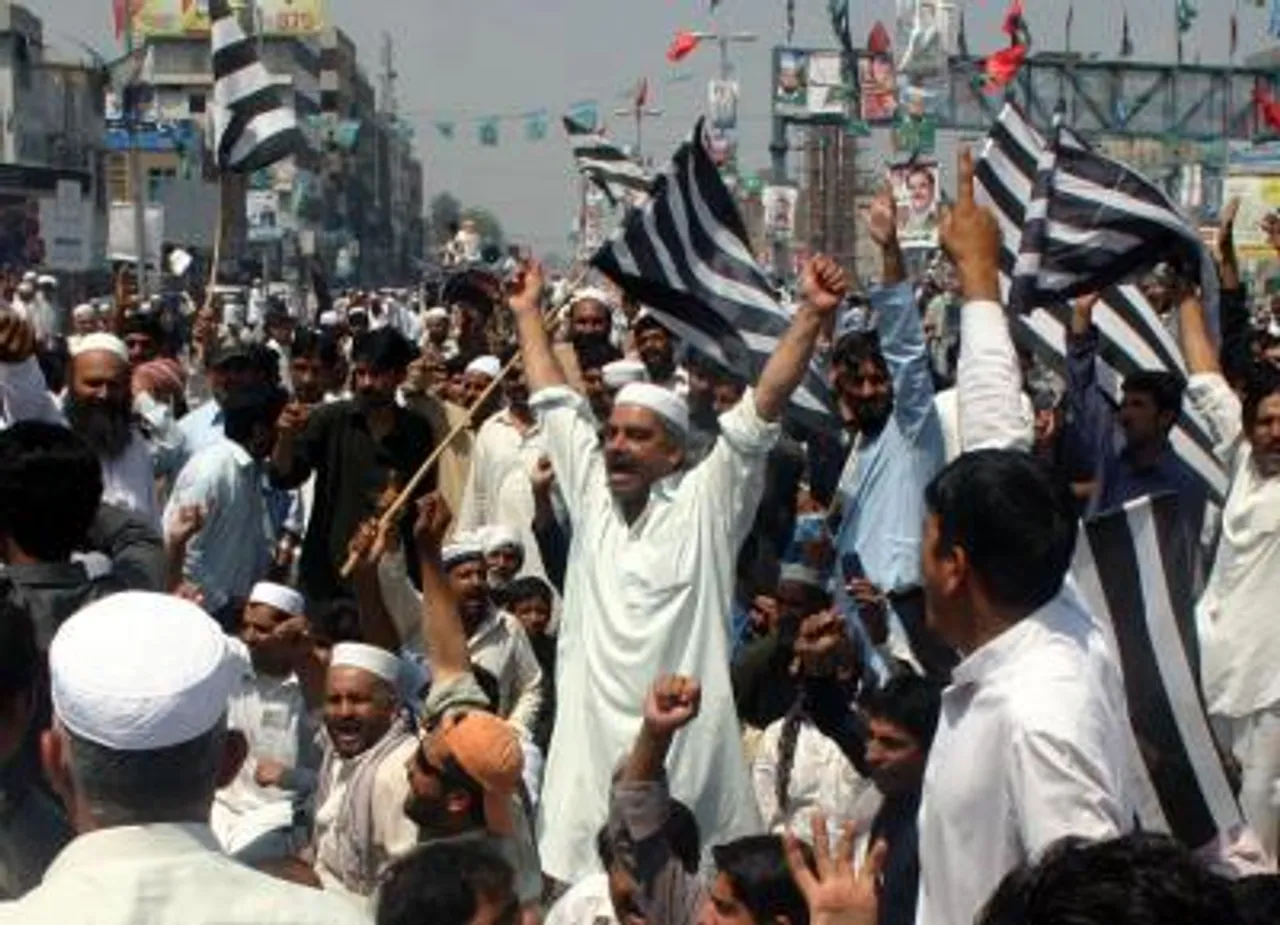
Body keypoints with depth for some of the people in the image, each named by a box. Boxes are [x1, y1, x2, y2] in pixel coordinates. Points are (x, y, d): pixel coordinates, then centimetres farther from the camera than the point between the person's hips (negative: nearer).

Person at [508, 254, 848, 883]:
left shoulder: (705, 505, 0)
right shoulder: (592, 495, 12)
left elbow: (762, 408, -7)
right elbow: (555, 402, 22)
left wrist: (812, 314, -14)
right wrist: (528, 312, 30)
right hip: (586, 749, 4)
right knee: (576, 889, 6)